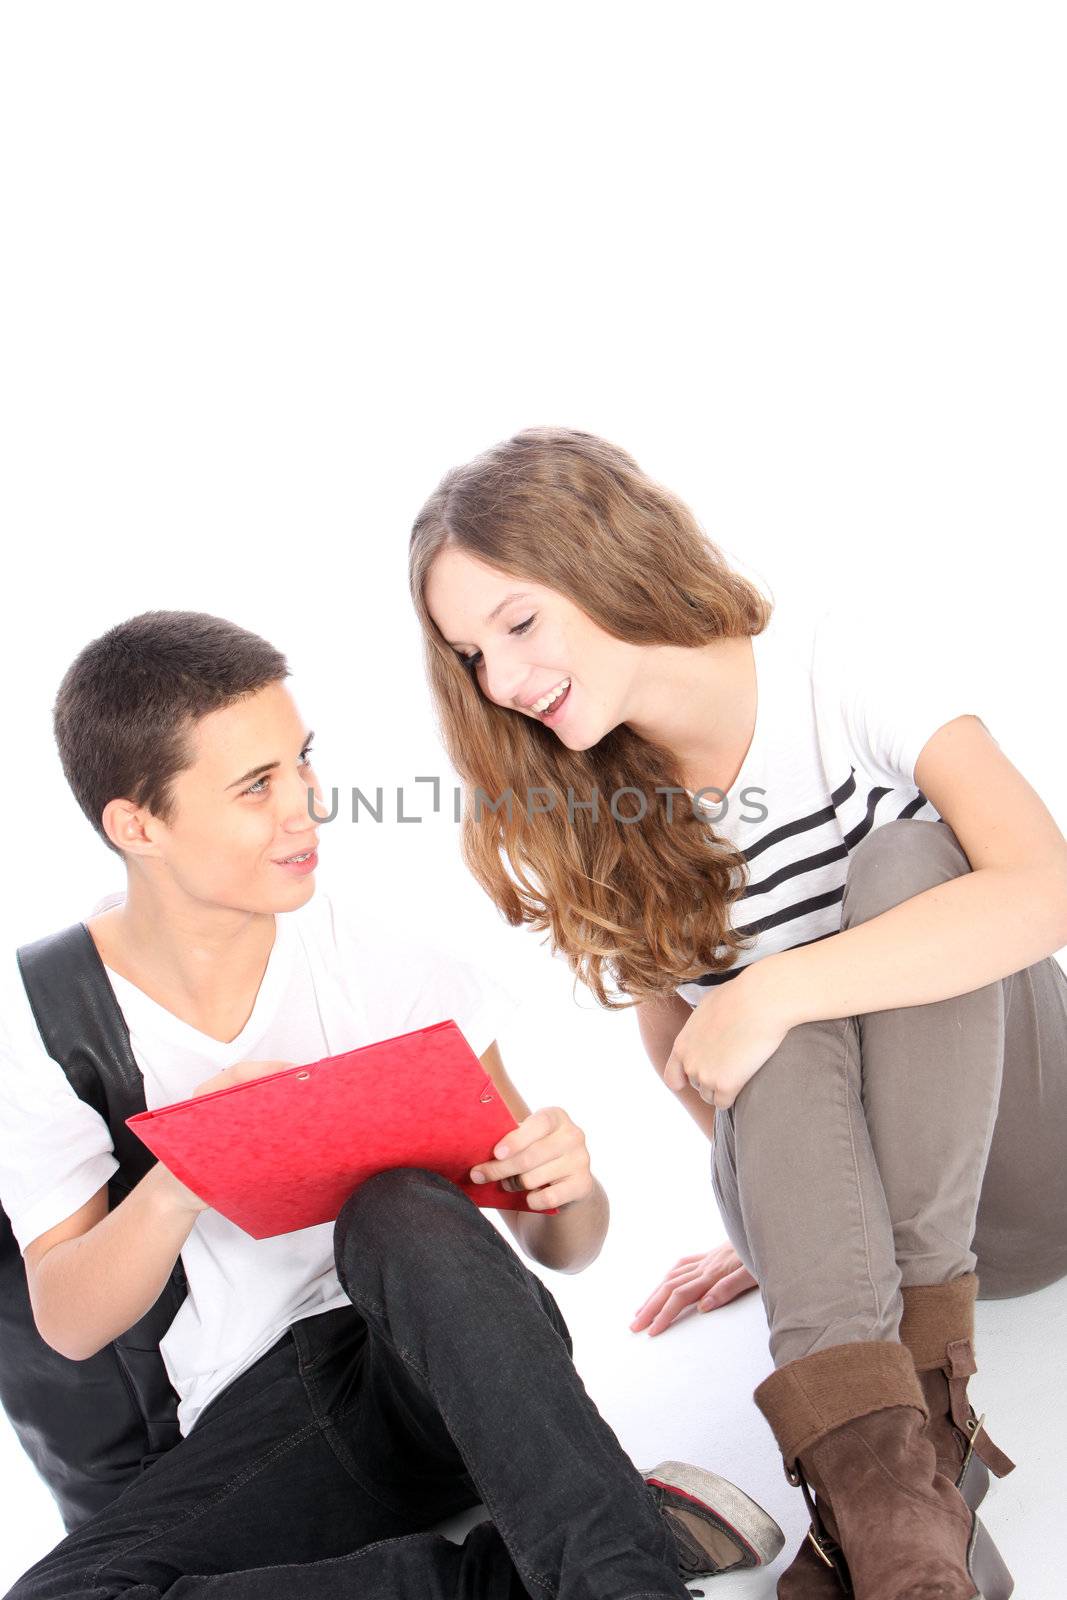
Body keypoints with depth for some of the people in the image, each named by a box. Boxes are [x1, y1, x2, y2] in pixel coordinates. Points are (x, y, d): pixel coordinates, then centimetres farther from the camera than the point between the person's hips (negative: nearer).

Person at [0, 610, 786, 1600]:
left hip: (443, 1363, -1)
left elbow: (561, 1248, 2)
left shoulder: (379, 961, -2)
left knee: (403, 1206, -34)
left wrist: (566, 1187, -24)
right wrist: (178, 1185, -24)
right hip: (260, 1408, 2)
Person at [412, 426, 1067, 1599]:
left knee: (904, 861, -27)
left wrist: (772, 996, -31)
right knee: (774, 1050, -29)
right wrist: (783, 1218, 1)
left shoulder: (847, 666, -15)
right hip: (848, 1191, 2)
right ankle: (877, 1477, -41)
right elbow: (677, 1048, 7)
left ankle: (924, 1376, -30)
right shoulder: (575, 831, -2)